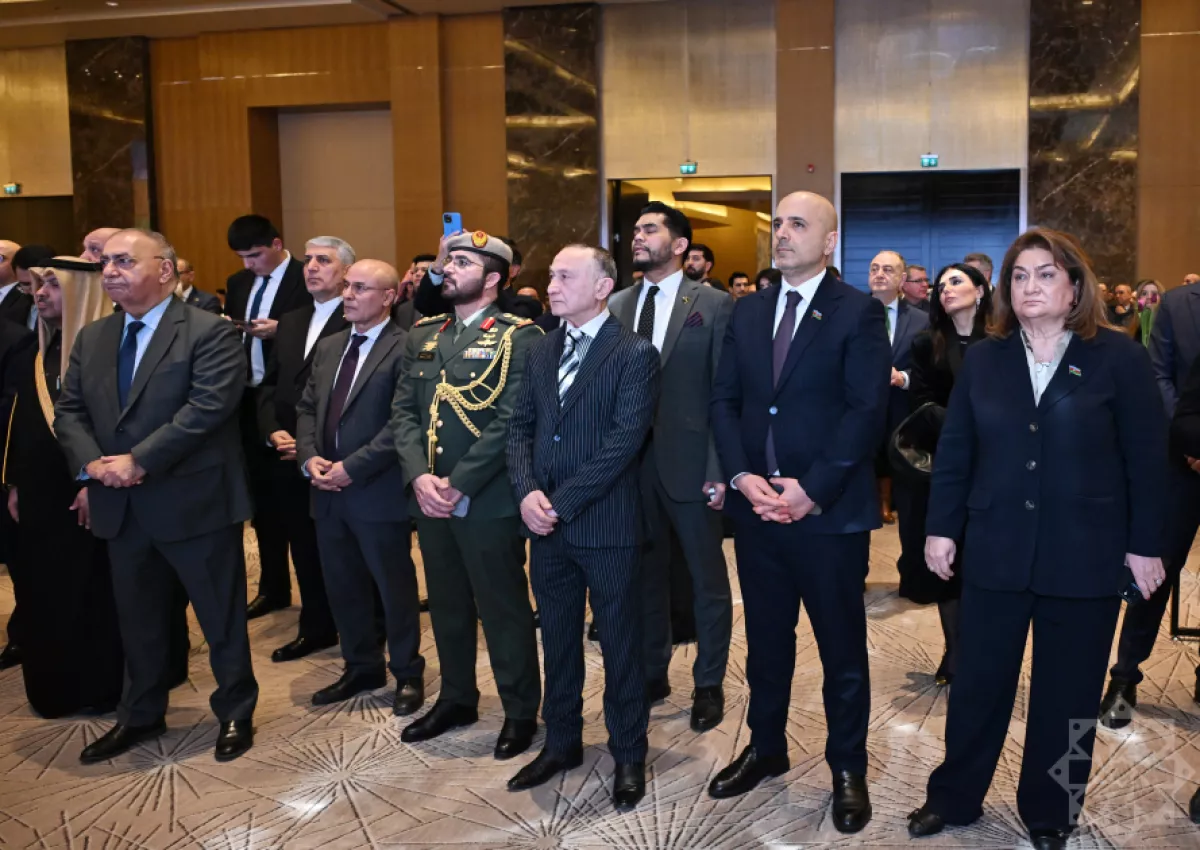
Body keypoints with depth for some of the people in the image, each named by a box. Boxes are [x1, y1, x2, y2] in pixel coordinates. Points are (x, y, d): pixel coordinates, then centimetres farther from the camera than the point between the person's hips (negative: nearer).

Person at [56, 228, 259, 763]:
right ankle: (141, 715, 37)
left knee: (221, 615, 8)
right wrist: (92, 463, -11)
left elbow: (208, 407, -21)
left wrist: (139, 461, -21)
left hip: (194, 500, -6)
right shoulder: (91, 339, 11)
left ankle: (235, 712, 26)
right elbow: (68, 411, 9)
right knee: (137, 618, 20)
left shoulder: (210, 332, -11)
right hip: (120, 506, 6)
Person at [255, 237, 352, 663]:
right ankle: (316, 628, 29)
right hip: (289, 458, 7)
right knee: (304, 549, 15)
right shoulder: (290, 321, 16)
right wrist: (273, 431, -2)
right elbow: (269, 385, 15)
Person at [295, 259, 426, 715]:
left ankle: (407, 674, 23)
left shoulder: (405, 349, -11)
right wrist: (310, 457, -2)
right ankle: (362, 667, 33)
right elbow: (306, 408, 15)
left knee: (394, 587, 7)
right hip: (327, 489, 7)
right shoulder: (329, 346, 14)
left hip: (377, 491, -7)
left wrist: (353, 467, -19)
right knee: (342, 586, 16)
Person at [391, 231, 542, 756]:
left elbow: (510, 423, -16)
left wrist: (459, 486, -17)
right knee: (447, 606, 18)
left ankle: (520, 712, 21)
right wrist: (419, 477, -8)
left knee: (504, 609, 5)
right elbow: (403, 411, 7)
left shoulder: (519, 337, -7)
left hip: (488, 501, -6)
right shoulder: (424, 335, 13)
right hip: (428, 498, 6)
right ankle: (457, 699, 35)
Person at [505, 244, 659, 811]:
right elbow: (520, 425, 10)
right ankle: (561, 742, 33)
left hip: (605, 525, -5)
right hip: (547, 524, 6)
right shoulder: (541, 351, 12)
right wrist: (527, 491, -8)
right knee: (558, 639, 16)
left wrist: (562, 501, -17)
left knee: (619, 643, 8)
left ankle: (628, 754, 24)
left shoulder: (634, 354, -8)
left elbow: (626, 439, -16)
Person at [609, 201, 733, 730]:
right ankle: (652, 675, 31)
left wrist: (719, 469, -12)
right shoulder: (618, 305, 8)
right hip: (631, 463, 4)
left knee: (707, 577, 9)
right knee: (646, 573, 15)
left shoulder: (714, 305, -4)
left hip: (689, 463, -4)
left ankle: (709, 684, 24)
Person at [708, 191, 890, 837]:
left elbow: (868, 411, -13)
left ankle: (848, 769, 27)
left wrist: (810, 491, -18)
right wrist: (743, 477, -8)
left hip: (830, 511, -4)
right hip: (755, 506, 5)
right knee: (765, 640, 17)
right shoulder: (748, 312, 10)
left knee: (842, 649, 10)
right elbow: (724, 400, 7)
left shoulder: (859, 312, -6)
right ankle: (766, 748, 36)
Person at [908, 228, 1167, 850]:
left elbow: (1146, 459, -3)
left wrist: (1144, 545, -5)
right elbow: (954, 451, 5)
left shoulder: (1118, 357, -3)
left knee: (1067, 694, 11)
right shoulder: (984, 360, 5)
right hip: (996, 551, 2)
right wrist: (941, 528, 1)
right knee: (977, 684, 9)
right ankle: (953, 797, 26)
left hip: (1084, 557, -2)